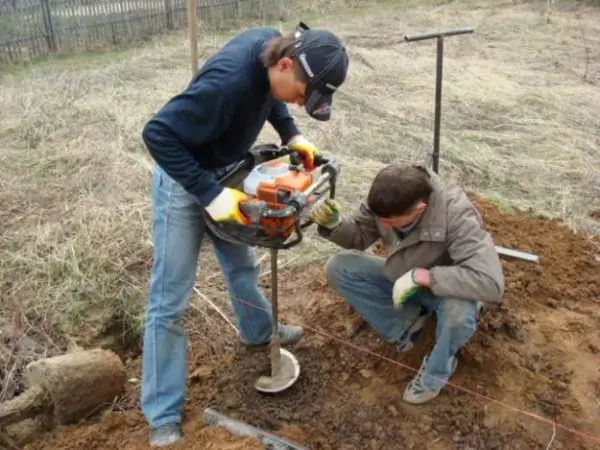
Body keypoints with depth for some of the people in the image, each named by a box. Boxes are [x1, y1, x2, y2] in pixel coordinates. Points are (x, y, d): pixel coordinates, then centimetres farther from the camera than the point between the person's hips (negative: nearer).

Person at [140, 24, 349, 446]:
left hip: (224, 171, 8)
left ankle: (259, 331, 53)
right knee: (169, 301, -1)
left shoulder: (273, 45, -12)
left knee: (242, 263, 25)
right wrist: (209, 194, -34)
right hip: (183, 182, -8)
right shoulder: (228, 81, -37)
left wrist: (292, 134, -4)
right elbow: (158, 134, -33)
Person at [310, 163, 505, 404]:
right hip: (401, 278, 5)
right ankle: (404, 324, -2)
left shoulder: (456, 215, -36)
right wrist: (335, 224, -29)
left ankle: (436, 370, -6)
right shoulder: (386, 199, -23)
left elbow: (491, 284, -43)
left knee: (459, 311, -39)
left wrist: (421, 275, -43)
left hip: (444, 286, -4)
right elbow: (359, 234, -6)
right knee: (338, 267, -13)